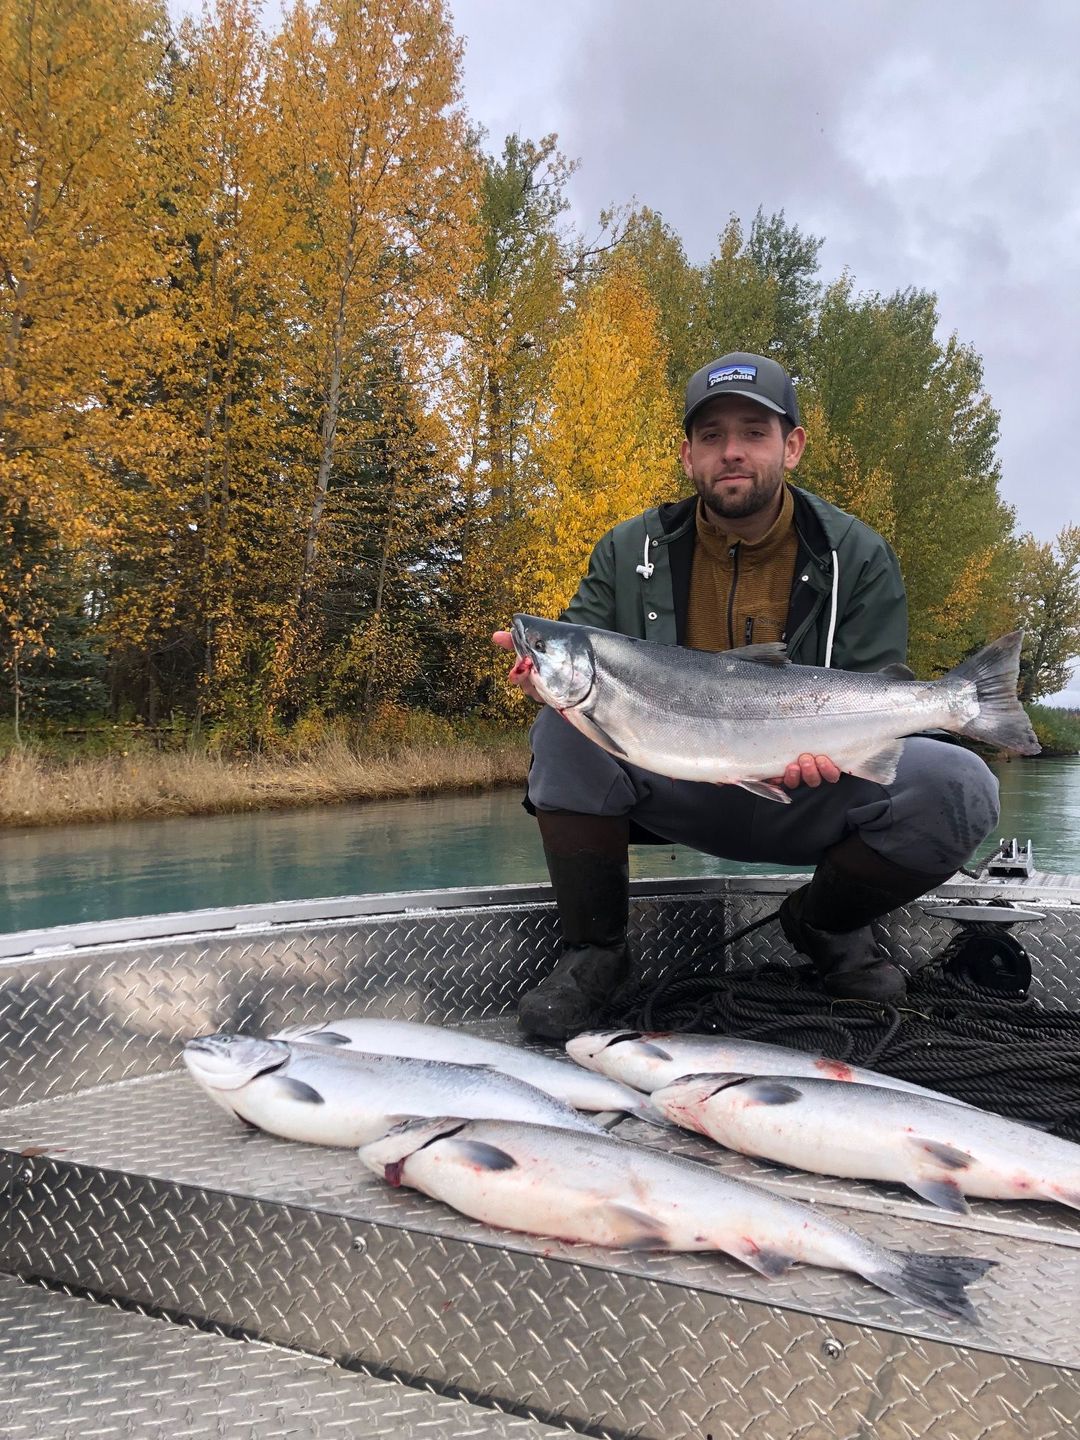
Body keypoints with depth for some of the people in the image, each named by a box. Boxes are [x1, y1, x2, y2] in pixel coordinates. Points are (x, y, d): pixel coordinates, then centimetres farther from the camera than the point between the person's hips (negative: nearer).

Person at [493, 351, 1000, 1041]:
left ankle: (826, 923, 5)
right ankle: (594, 951, -9)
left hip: (805, 801, 0)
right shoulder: (630, 552, 1)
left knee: (959, 786, -26)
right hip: (674, 792, 1)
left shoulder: (858, 557, -3)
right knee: (565, 725, -26)